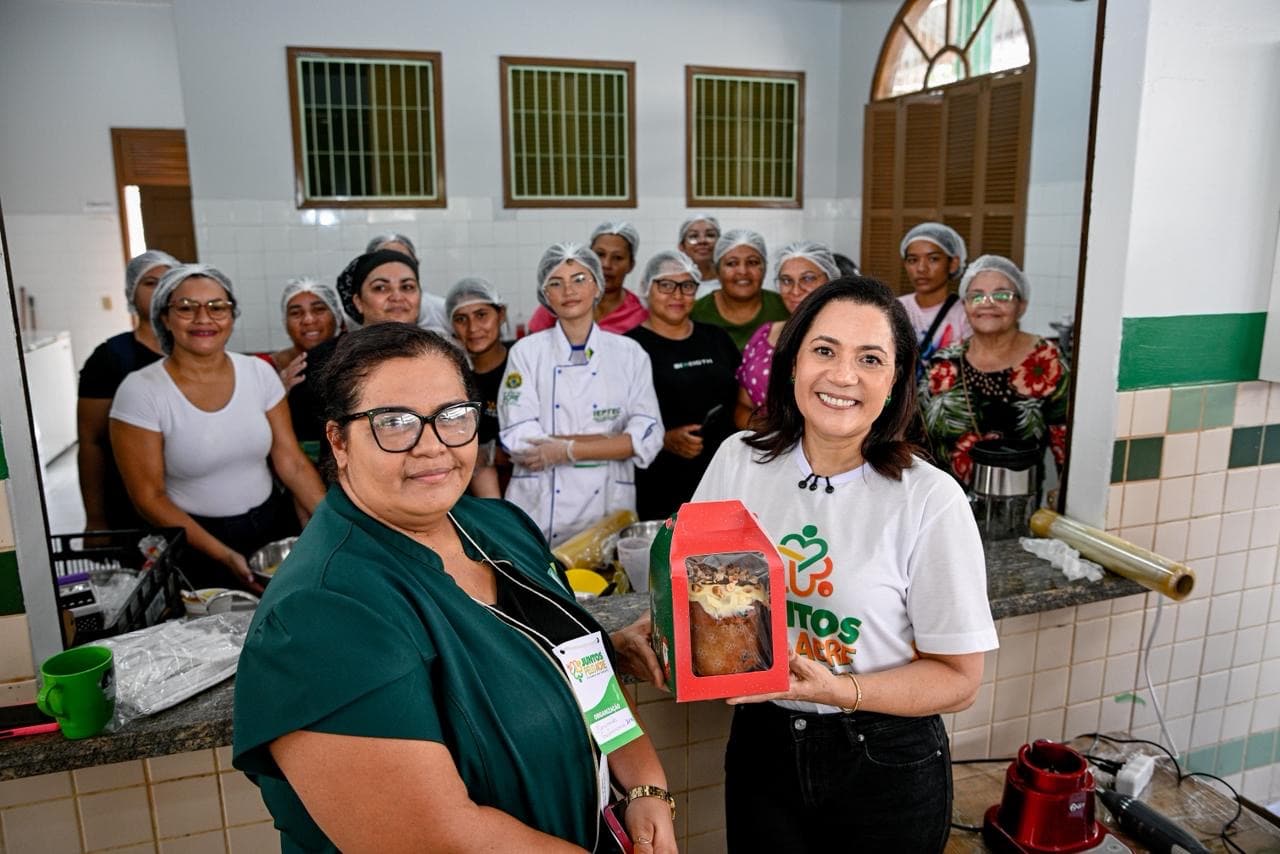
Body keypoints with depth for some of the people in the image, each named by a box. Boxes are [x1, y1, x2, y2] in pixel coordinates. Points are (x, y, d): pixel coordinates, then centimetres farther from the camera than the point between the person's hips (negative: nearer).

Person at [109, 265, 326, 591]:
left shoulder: (259, 372, -3)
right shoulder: (140, 392, -13)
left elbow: (292, 463, -2)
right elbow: (149, 498, -11)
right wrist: (224, 556, -19)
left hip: (273, 524, 3)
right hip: (194, 543, -3)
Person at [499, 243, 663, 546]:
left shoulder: (629, 354, 3)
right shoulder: (526, 352, -1)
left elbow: (647, 437, -5)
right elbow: (519, 440, -10)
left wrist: (566, 449, -15)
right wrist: (613, 442, -12)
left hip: (608, 509, 1)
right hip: (538, 514, -1)